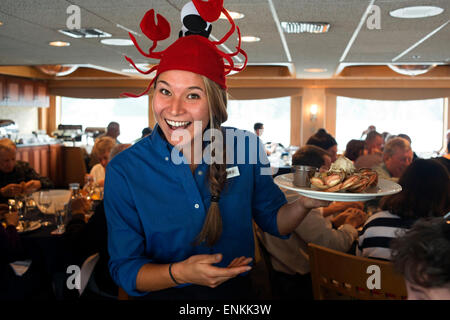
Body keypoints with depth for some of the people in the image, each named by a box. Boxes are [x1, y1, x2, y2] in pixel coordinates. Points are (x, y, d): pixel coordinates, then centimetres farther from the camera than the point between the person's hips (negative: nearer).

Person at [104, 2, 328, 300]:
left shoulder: (247, 149, -6)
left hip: (238, 291, 2)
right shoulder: (124, 171, -11)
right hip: (164, 294, -1)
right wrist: (180, 273, -24)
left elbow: (273, 220, 6)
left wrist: (302, 204, -14)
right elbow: (124, 268, -7)